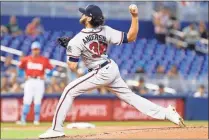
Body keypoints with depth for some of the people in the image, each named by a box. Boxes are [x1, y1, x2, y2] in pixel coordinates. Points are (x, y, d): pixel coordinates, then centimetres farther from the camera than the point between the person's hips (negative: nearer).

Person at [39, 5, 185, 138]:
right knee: (130, 96, 13)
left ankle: (57, 129, -8)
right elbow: (131, 37, -8)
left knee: (69, 91, -3)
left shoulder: (76, 40, -17)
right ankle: (166, 113, 6)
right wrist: (135, 17, -10)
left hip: (101, 73, -7)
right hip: (112, 69, 7)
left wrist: (70, 50, 4)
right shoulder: (106, 31, -4)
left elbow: (72, 66, -15)